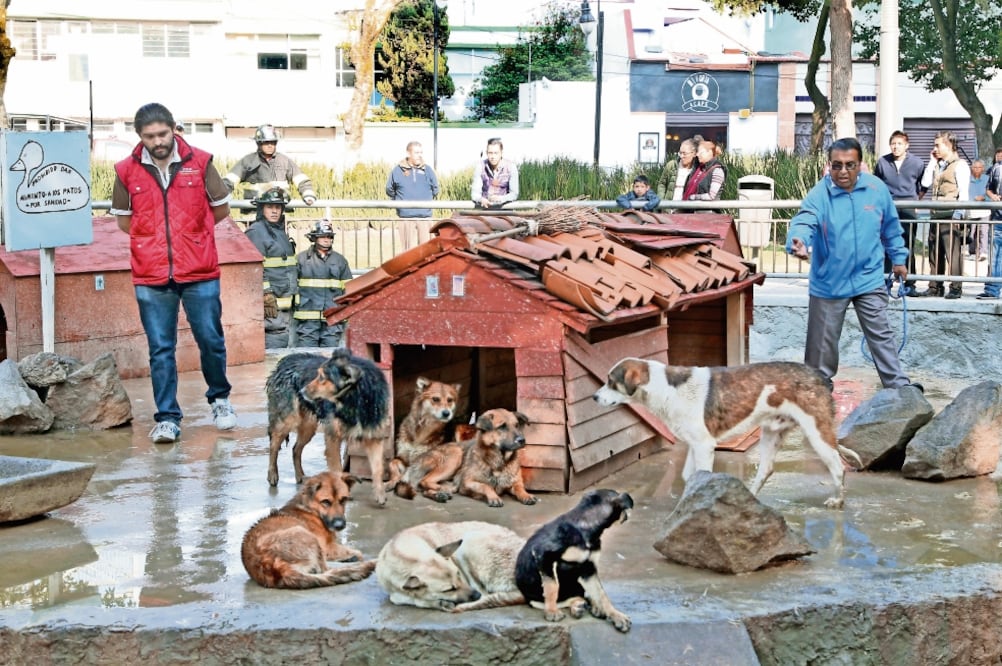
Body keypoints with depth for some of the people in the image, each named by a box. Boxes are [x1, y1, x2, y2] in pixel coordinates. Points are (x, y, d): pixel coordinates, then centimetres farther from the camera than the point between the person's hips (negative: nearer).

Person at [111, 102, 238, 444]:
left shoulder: (200, 163, 0)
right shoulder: (127, 171, 1)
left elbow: (221, 209, 10)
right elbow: (124, 220, 13)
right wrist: (152, 236, 10)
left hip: (200, 274, 0)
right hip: (151, 277, 0)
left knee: (211, 340, 6)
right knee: (160, 349, 3)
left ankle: (220, 398, 30)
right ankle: (167, 419, 9)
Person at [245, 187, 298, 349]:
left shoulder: (281, 231, 19)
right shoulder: (256, 231, -9)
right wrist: (267, 297, -20)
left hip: (286, 303, 9)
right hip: (272, 305, -9)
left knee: (285, 344, 11)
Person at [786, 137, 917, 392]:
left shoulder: (876, 188, -4)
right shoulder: (819, 194, -15)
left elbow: (890, 227, 11)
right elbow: (804, 222, -32)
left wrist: (898, 258, 17)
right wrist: (799, 242, -54)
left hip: (869, 280, 1)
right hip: (828, 282, -1)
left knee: (880, 335, 4)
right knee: (823, 340, 11)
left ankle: (898, 386, 10)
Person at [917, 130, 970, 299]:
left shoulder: (960, 165, -3)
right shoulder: (937, 165, 21)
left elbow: (963, 191, -10)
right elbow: (926, 183, 10)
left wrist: (959, 213, -17)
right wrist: (932, 162, 11)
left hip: (951, 215, -8)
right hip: (936, 215, 8)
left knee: (952, 252, -9)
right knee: (935, 253, 9)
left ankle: (956, 288, -7)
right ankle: (935, 287, 13)